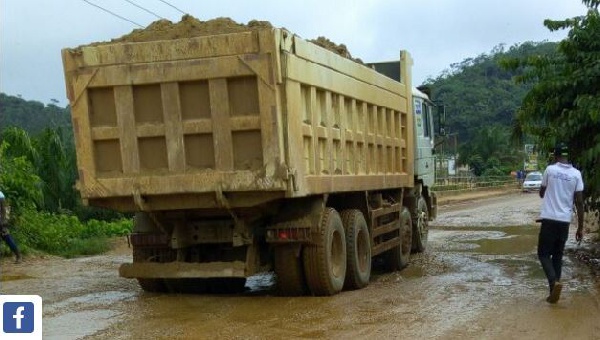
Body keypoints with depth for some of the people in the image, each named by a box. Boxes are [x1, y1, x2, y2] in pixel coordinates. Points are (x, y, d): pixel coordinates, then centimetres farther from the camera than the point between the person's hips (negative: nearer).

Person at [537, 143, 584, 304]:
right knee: (557, 256, 14)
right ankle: (554, 291, 13)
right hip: (565, 221, 3)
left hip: (549, 219, -3)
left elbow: (541, 193, 10)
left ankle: (554, 282, -19)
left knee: (543, 253, 5)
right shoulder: (576, 174, 0)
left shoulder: (550, 170, -4)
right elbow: (579, 202, 0)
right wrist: (580, 227, 6)